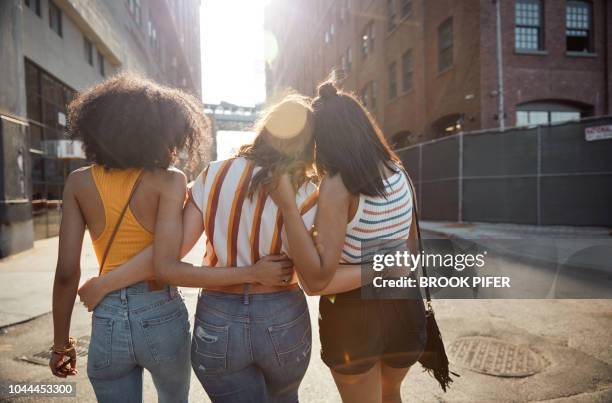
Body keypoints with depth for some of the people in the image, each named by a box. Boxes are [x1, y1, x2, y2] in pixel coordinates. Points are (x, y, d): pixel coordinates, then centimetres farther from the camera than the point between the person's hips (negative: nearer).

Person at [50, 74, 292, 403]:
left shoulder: (79, 182, -3)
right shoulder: (167, 181, -13)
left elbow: (67, 272, -6)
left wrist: (61, 342, 6)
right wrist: (252, 273, -22)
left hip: (107, 322, 1)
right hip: (161, 317, -1)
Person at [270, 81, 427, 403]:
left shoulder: (337, 186, -21)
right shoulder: (397, 171, -3)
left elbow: (316, 279, -29)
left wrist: (287, 204, -30)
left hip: (353, 313, -5)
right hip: (404, 304, 5)